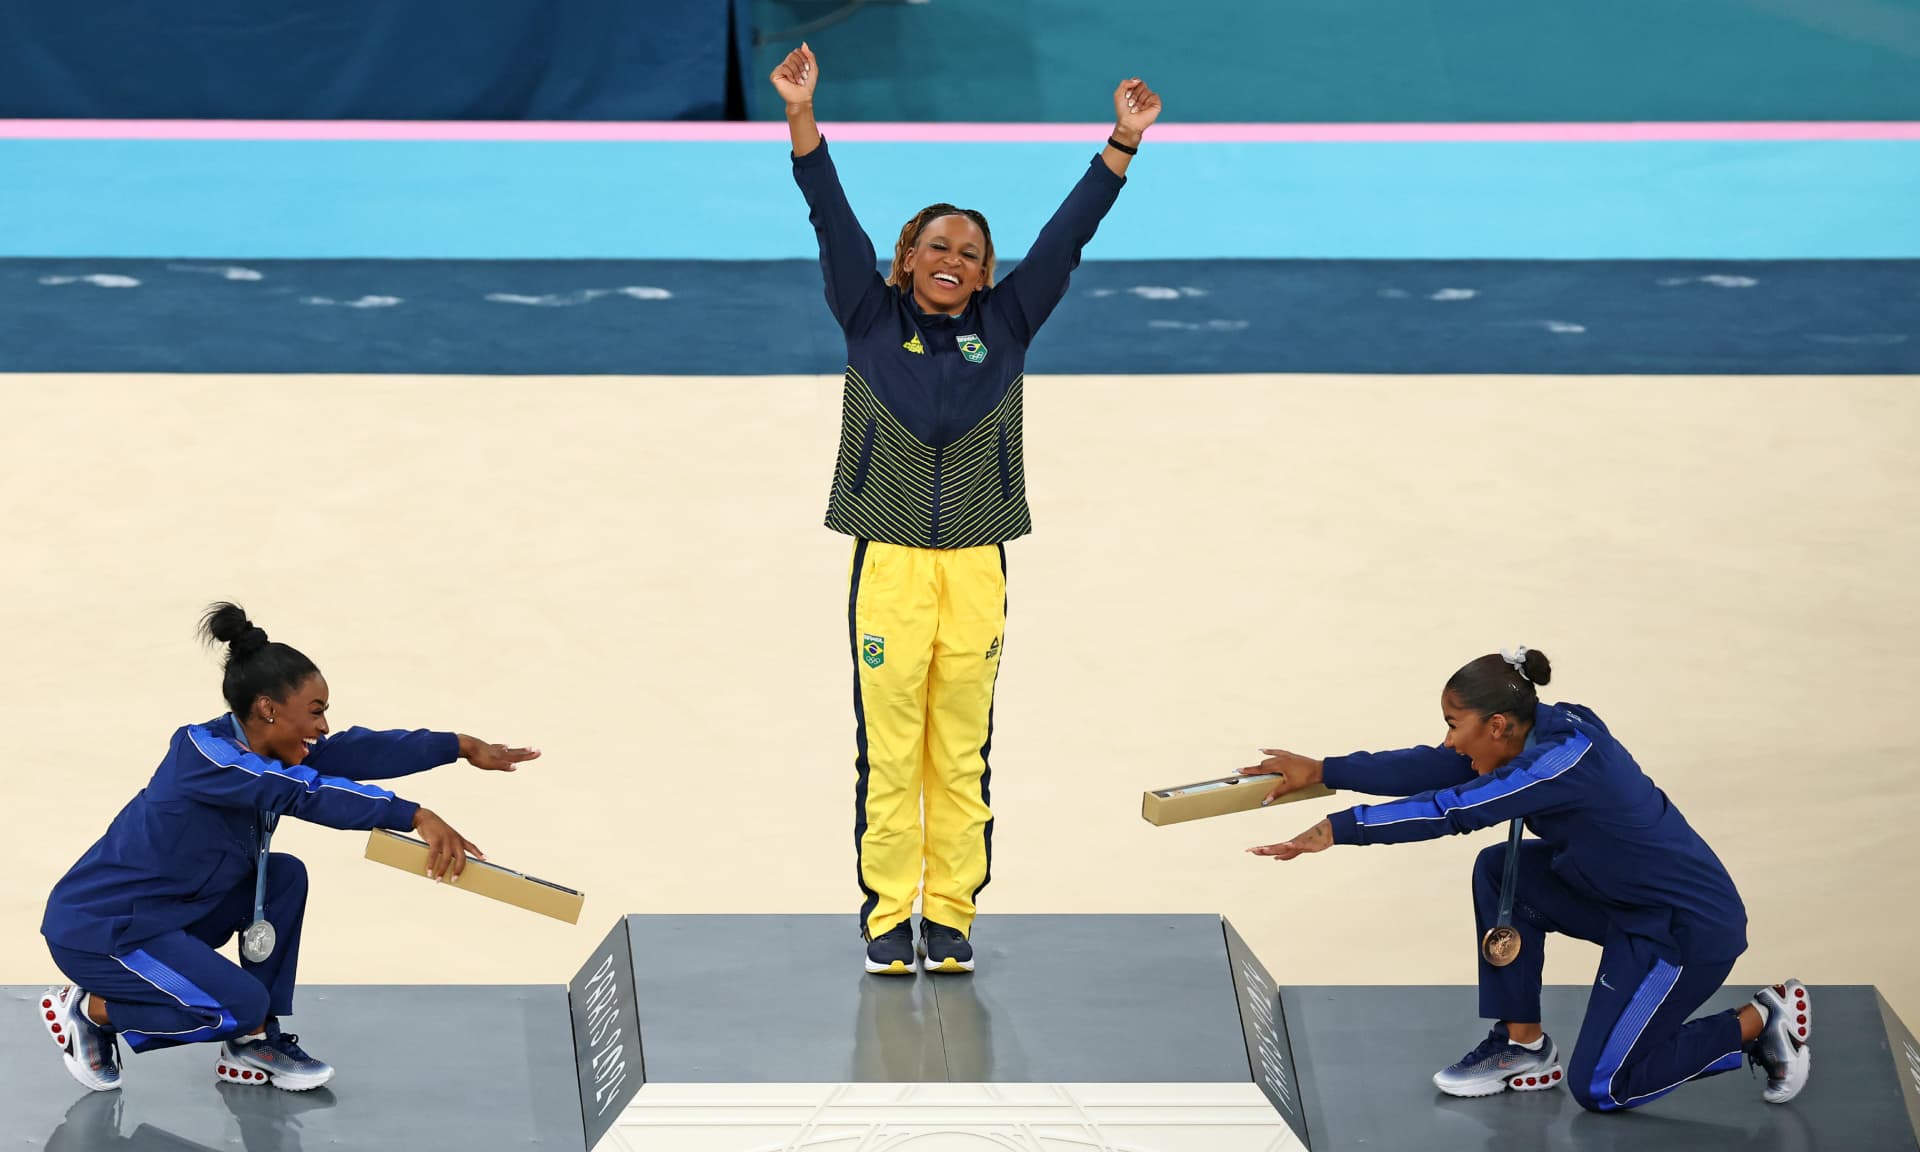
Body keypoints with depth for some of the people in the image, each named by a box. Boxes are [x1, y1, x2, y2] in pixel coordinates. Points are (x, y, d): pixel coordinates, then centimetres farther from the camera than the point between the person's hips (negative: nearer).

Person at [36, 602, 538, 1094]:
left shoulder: (254, 750, 1)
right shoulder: (204, 754, -25)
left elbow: (353, 753, 1)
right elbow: (307, 793, -37)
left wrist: (462, 747, -2)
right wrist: (416, 817, -42)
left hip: (163, 915, 10)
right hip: (96, 932, -10)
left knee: (285, 877, 2)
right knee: (241, 1006, -19)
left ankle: (254, 1044, 8)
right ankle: (86, 1010, 0)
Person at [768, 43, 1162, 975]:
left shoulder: (1005, 327, 10)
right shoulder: (871, 321, 6)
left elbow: (1068, 233, 7)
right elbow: (832, 218, -1)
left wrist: (1124, 142, 1)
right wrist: (801, 113, -10)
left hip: (976, 570, 2)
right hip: (889, 565, -1)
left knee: (963, 758, 4)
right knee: (889, 755, -2)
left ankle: (951, 917, 10)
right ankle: (887, 917, 5)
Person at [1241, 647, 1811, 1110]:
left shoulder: (1564, 761, -29)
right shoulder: (1543, 729, -3)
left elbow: (1451, 811, -32)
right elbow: (1435, 769, 0)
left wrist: (1336, 829, -31)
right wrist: (1323, 772, -3)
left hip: (1693, 926, -9)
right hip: (1631, 903, 9)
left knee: (1598, 1088, -2)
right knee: (1499, 872, 1)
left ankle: (1760, 1022, 9)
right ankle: (1522, 1047, 11)